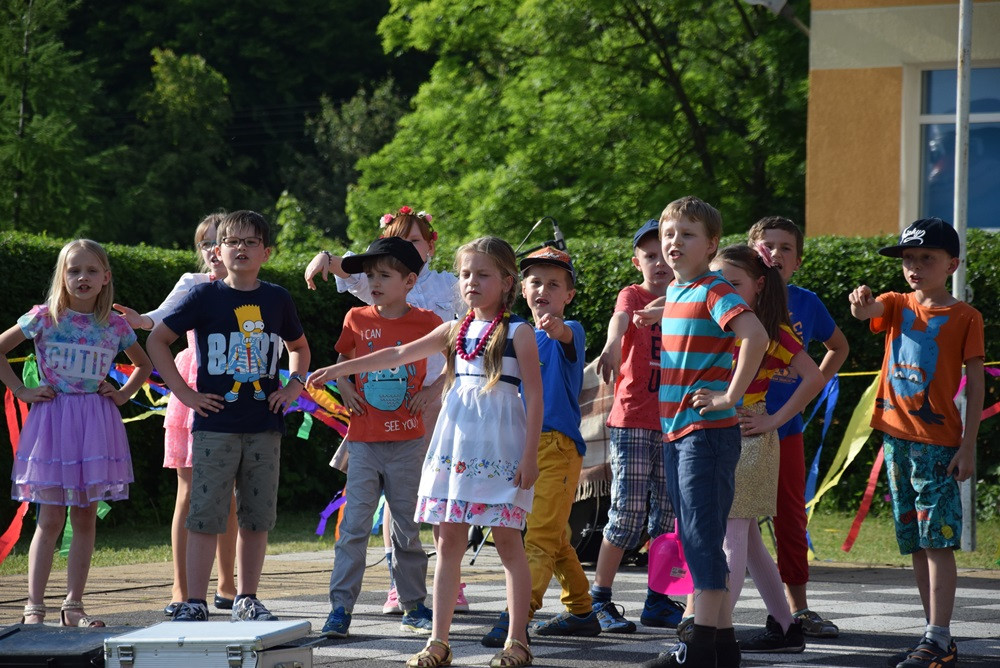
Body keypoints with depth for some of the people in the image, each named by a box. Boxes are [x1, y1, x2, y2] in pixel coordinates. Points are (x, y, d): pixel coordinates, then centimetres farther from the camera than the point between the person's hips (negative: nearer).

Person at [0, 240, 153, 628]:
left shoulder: (115, 325, 5)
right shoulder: (45, 318, -3)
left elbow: (144, 365, 22)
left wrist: (123, 394, 8)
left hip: (96, 424, 3)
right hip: (53, 420, -3)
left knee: (85, 519, 4)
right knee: (51, 517, -5)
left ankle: (74, 605, 11)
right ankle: (35, 606, 0)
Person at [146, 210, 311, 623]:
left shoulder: (277, 299, 8)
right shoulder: (205, 296, -1)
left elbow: (299, 346, 26)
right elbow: (157, 340, 2)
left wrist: (295, 384, 8)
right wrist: (182, 391, -3)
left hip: (264, 423, 3)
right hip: (215, 423, -3)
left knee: (257, 516, 6)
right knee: (205, 515, -4)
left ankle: (247, 600, 16)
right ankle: (195, 602, 0)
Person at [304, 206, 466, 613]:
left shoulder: (447, 286, 4)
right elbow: (351, 272, -14)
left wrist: (437, 385, -12)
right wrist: (325, 258, -37)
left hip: (436, 397, 0)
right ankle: (397, 584, 6)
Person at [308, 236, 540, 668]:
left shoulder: (518, 332, -3)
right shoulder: (456, 330, 12)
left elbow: (535, 396, -5)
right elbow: (398, 355, 15)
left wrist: (530, 456, -11)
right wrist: (337, 370, 12)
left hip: (500, 446, -5)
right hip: (456, 444, 5)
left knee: (507, 540, -3)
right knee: (449, 541, 3)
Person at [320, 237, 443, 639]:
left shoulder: (426, 323, -2)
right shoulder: (357, 320, 2)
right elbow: (342, 359, 20)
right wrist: (344, 390, 2)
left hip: (407, 442, 0)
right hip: (363, 440, 1)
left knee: (408, 529, 9)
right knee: (354, 525, -6)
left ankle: (414, 608, 19)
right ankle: (340, 609, -4)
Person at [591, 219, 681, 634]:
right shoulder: (632, 295, -2)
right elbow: (622, 318, -25)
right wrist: (611, 348, -45)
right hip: (632, 419, -5)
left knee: (669, 515, 7)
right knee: (628, 512, -8)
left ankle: (658, 602, 15)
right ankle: (599, 598, 1)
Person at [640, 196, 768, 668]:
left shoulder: (715, 292, -12)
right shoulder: (672, 293, 15)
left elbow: (755, 336, -28)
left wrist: (730, 396, -23)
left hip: (708, 431, -9)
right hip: (674, 432, 9)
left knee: (704, 536, -7)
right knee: (693, 538, 11)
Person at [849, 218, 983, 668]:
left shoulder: (964, 317, -4)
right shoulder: (897, 306, 9)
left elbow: (976, 383, -5)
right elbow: (866, 313, -11)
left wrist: (968, 445, -10)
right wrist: (861, 302, -36)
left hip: (938, 441, -6)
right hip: (896, 436, 6)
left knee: (938, 541, -9)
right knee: (915, 542, 8)